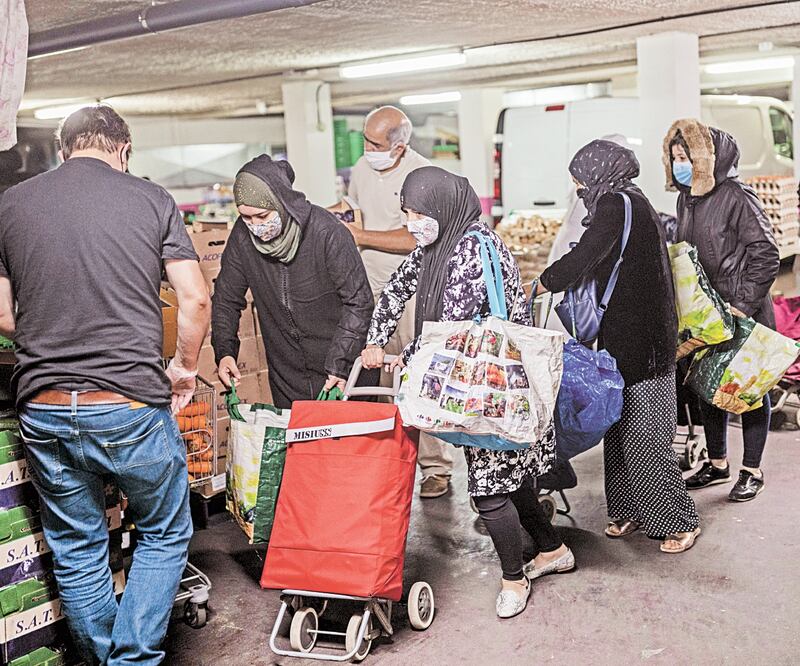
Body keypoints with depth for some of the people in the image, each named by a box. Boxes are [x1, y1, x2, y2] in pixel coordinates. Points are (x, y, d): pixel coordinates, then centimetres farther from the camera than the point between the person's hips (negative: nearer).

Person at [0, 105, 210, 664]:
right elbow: (196, 298, -5)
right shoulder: (150, 199, 0)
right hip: (131, 404, -3)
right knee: (165, 535, 16)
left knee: (76, 551, 18)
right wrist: (185, 366, 11)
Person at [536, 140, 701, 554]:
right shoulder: (632, 202, 16)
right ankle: (628, 511, 25)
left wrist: (531, 290, -9)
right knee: (621, 427, 15)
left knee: (641, 434, -3)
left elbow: (581, 258, -20)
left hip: (637, 339, -10)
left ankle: (680, 520, 8)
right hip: (626, 336, 10)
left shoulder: (617, 205, -14)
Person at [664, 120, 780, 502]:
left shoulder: (737, 197, -15)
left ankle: (752, 471, 17)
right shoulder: (686, 199, 7)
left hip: (745, 313, -7)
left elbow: (767, 255, -16)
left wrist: (743, 304, -19)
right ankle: (717, 464, 28)